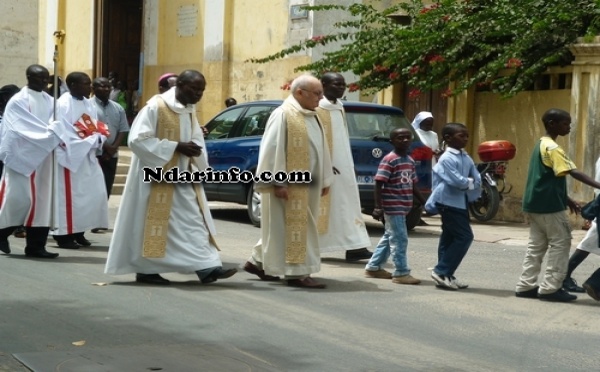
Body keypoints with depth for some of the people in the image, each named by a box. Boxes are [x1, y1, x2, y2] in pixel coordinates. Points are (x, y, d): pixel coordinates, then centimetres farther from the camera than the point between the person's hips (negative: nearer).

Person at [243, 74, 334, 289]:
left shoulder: (311, 117, 13)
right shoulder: (283, 115, -13)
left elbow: (320, 150, 17)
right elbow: (273, 150, -17)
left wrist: (324, 180, 14)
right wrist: (278, 182, -21)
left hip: (306, 185, 9)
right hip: (290, 184, -9)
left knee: (297, 227, 14)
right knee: (293, 227, -5)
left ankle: (259, 262, 24)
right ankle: (297, 273, -1)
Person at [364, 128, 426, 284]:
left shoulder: (410, 161, 13)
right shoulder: (389, 160, -13)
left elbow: (413, 186, 19)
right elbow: (378, 184, -15)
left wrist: (425, 203, 16)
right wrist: (378, 207, -21)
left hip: (403, 207, 9)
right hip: (392, 207, -9)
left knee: (389, 237, 16)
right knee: (399, 239, -7)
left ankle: (373, 267, 26)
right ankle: (401, 273, -2)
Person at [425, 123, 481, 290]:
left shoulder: (466, 158, 11)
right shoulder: (447, 158, -15)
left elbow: (477, 180, 9)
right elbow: (458, 181, -22)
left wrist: (472, 194, -6)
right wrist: (470, 183, -5)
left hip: (461, 203, 9)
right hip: (450, 203, -9)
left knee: (450, 238, 12)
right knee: (464, 236, -12)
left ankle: (445, 275, 17)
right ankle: (441, 271, -7)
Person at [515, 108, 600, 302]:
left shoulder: (541, 145, 15)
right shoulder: (552, 148, -15)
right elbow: (573, 172, -24)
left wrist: (567, 200, 20)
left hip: (536, 203, 9)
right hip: (549, 205, -9)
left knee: (537, 244, 11)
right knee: (560, 243, -3)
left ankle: (526, 286, 11)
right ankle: (550, 288, -4)